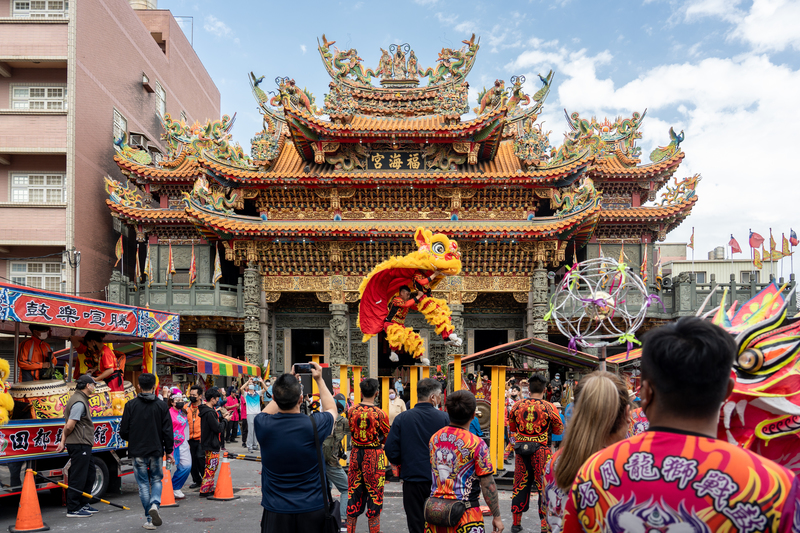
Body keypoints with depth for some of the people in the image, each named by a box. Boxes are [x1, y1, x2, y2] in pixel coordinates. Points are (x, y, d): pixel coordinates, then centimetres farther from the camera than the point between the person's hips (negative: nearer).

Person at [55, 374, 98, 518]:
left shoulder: (81, 400, 17)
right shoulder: (79, 402, -17)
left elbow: (68, 424, 18)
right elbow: (69, 426, -21)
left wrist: (63, 441, 12)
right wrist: (64, 440, -3)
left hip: (84, 446, 11)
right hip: (79, 445, -11)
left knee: (89, 475, 17)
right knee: (78, 478, -4)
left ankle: (83, 505, 27)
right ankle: (73, 509, 3)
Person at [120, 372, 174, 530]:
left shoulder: (131, 405, -4)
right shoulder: (161, 405, -3)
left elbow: (124, 431, -2)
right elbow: (167, 431, -2)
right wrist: (169, 451, 8)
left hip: (137, 452, 0)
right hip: (156, 451, 0)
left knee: (143, 484, 8)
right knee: (156, 480, 16)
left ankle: (149, 519, 8)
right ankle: (155, 504, -11)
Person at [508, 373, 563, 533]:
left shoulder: (517, 405, -2)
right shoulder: (549, 407, -10)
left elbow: (511, 427, 11)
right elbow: (559, 430, 1)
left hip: (521, 451, 3)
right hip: (541, 451, -3)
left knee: (520, 485, 13)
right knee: (544, 486, 8)